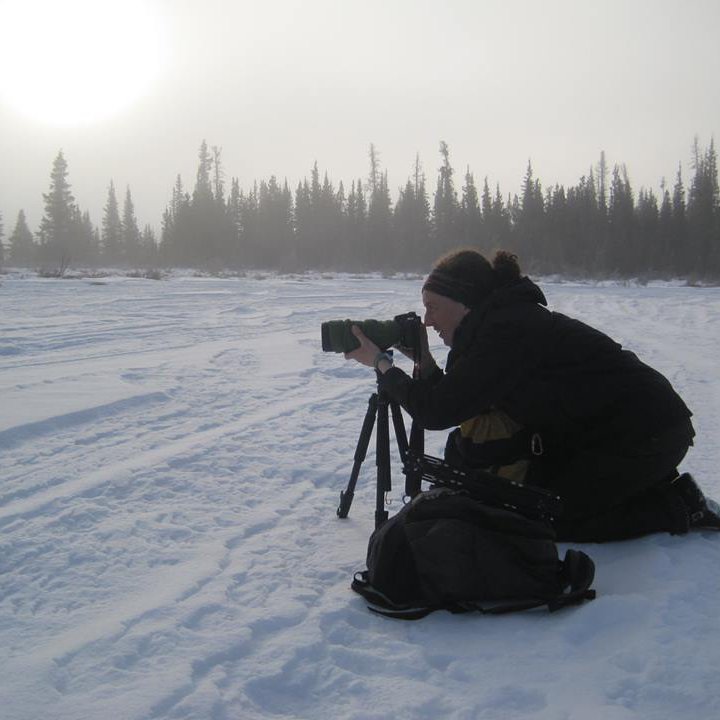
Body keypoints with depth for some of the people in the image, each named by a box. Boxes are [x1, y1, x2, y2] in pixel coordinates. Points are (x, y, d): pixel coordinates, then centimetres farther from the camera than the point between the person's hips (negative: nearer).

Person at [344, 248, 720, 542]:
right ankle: (655, 486, 16)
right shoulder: (499, 323, 7)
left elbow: (435, 411, -22)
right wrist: (424, 362, 0)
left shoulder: (507, 330, -22)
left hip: (647, 435, -9)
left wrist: (381, 363, -11)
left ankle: (681, 506, 2)